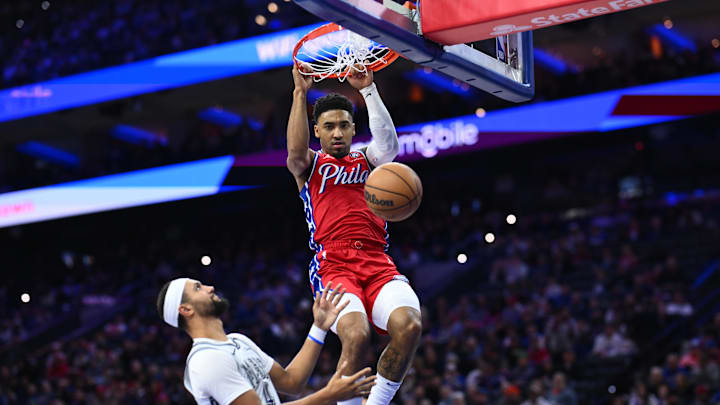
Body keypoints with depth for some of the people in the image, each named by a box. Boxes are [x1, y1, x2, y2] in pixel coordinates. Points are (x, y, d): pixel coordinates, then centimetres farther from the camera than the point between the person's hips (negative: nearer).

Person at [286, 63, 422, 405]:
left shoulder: (366, 160, 24)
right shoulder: (310, 165, 18)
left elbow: (388, 143, 0)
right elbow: (296, 151, -7)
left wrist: (368, 89, -6)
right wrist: (300, 93, -9)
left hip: (378, 263, 3)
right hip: (333, 264, -3)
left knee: (408, 325, -27)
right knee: (356, 335, -32)